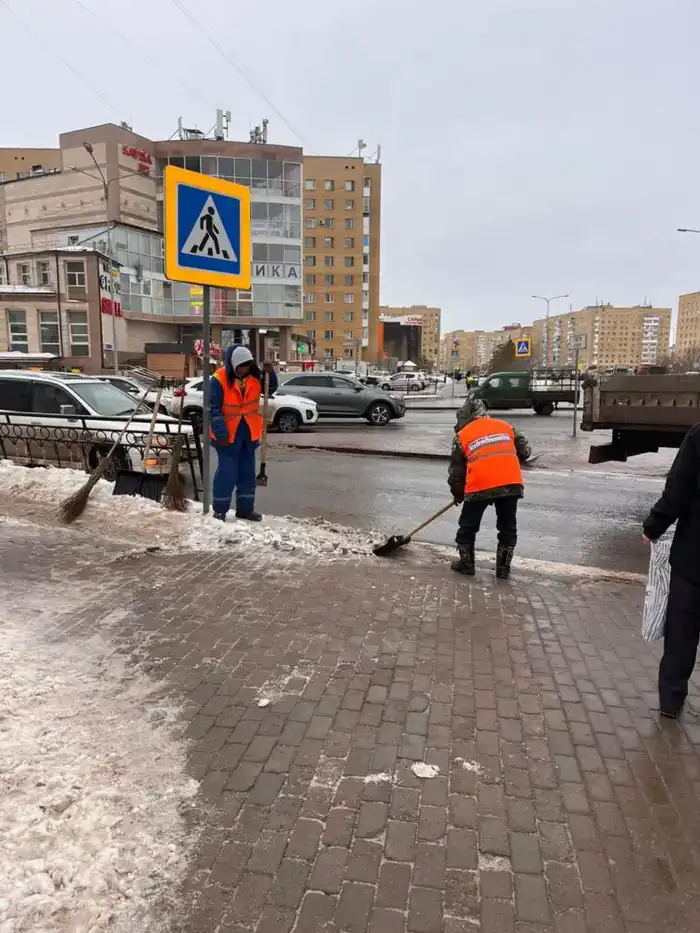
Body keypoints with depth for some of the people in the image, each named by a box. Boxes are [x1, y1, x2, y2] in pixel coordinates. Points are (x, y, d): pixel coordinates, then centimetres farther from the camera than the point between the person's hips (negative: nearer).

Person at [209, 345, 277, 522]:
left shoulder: (253, 376, -1)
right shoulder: (219, 379, -17)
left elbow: (270, 389, 9)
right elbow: (214, 409, -17)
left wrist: (270, 374, -11)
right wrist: (221, 434, -21)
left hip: (249, 432, 6)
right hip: (227, 434, -6)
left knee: (247, 472, 11)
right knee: (227, 472, -3)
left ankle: (245, 509, 22)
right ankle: (220, 510, 10)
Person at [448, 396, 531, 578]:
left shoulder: (462, 435, 11)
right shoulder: (505, 426, 18)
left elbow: (456, 470, 14)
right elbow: (524, 451, 22)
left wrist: (457, 494, 29)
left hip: (480, 486, -2)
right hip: (511, 483, 3)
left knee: (468, 526, 18)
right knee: (508, 527, 17)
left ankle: (466, 564, 27)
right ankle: (503, 568, 23)